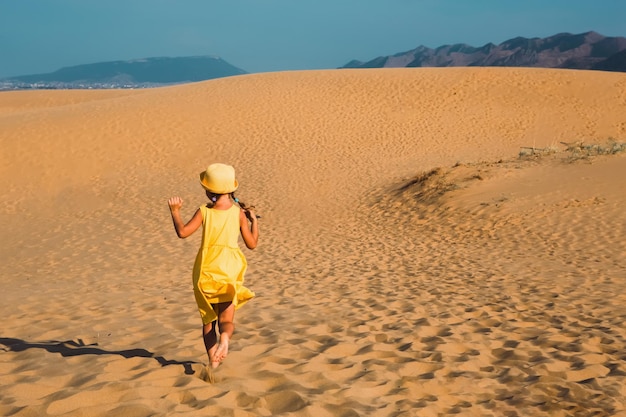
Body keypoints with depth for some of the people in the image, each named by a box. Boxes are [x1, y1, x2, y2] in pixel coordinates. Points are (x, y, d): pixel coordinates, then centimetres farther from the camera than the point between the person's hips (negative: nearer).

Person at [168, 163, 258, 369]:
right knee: (226, 319, 2)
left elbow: (182, 232, -14)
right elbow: (252, 244, 1)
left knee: (208, 319, 15)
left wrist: (174, 211, 0)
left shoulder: (204, 211, -7)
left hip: (206, 270, 0)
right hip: (229, 269, 0)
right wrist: (254, 220, 13)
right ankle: (224, 337, -32)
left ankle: (213, 360, 14)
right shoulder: (239, 213, -3)